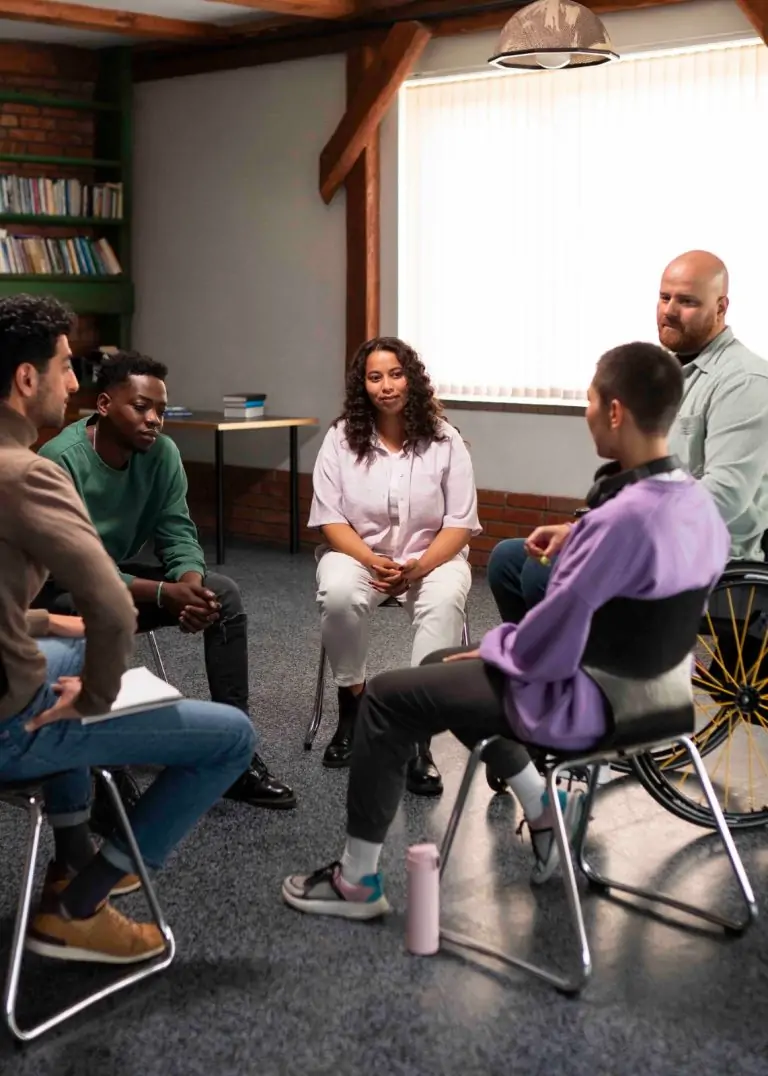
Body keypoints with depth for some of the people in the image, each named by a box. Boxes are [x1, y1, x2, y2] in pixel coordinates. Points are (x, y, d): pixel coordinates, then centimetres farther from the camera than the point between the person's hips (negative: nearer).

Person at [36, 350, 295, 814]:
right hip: (62, 591, -6)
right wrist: (164, 594, -37)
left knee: (224, 593, -12)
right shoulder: (60, 461, -27)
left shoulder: (162, 452, -9)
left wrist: (191, 584, -31)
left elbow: (177, 533, -7)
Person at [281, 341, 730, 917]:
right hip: (638, 684, 9)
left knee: (389, 696, 5)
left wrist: (493, 645, -7)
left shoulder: (620, 519, -32)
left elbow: (545, 650, -27)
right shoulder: (701, 503, -5)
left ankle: (358, 880, 14)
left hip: (577, 701, -9)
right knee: (442, 669, 25)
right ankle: (543, 809, 24)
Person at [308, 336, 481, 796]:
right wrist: (373, 562, -21)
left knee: (445, 602, -35)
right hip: (358, 553, 1)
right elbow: (330, 519, -5)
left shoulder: (445, 440, -4)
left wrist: (418, 567, -22)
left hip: (432, 557, -1)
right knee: (338, 595, -33)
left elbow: (460, 524, -6)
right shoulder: (341, 438, -2)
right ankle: (353, 706, -9)